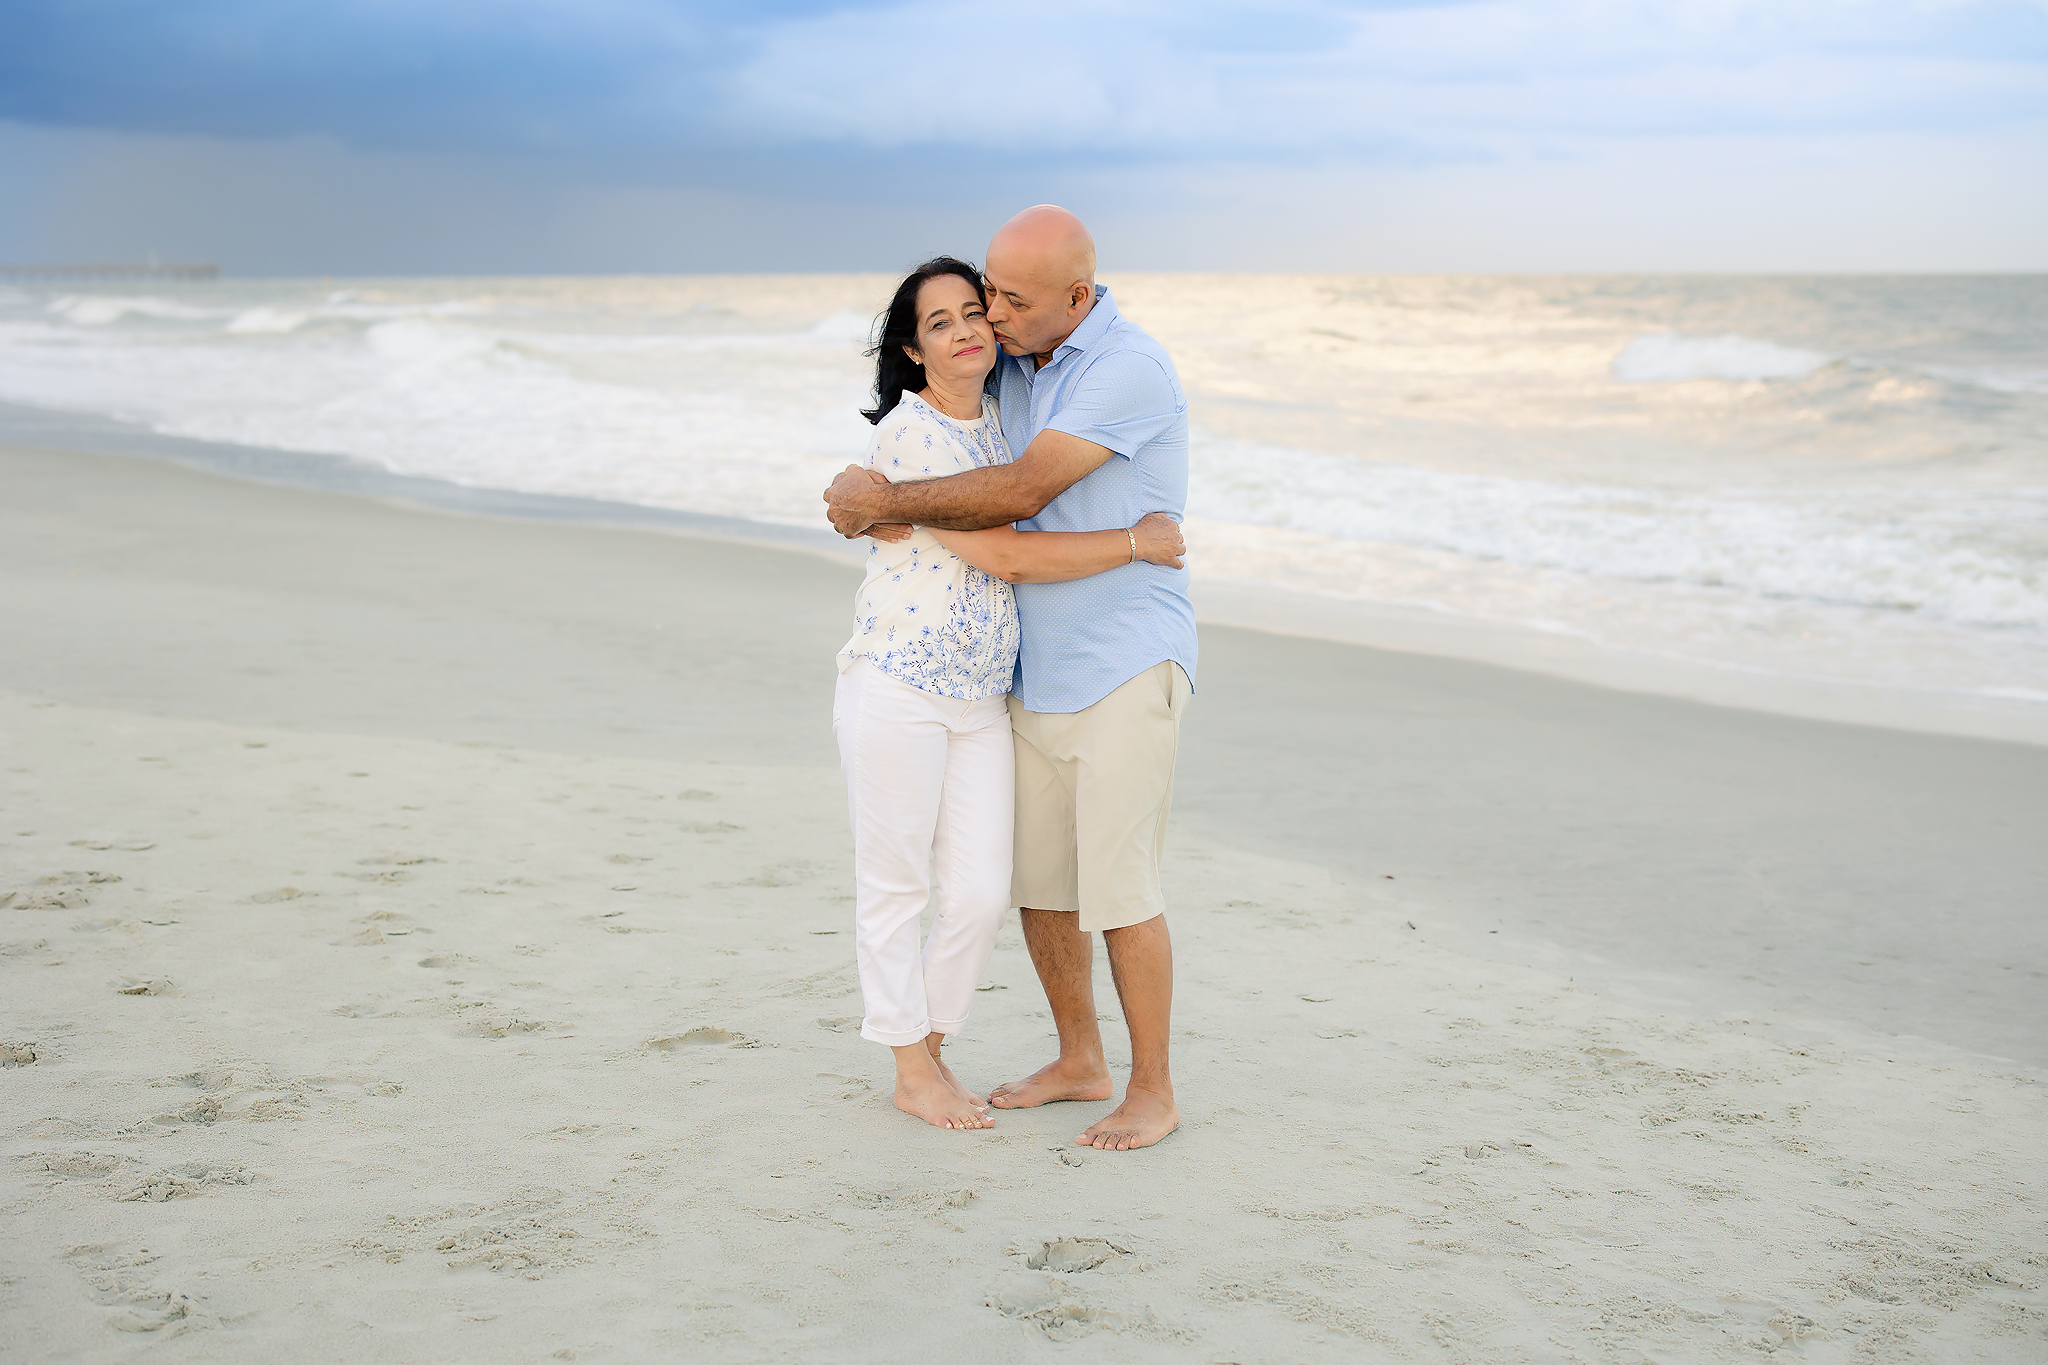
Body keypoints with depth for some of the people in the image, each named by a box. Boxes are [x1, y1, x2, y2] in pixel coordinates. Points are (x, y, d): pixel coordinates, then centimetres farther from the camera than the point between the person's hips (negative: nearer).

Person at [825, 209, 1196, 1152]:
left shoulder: (1131, 368, -19)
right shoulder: (1014, 366, 8)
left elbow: (1022, 491, -23)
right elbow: (989, 499, 12)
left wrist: (886, 503, -16)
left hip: (1128, 670, -8)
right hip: (1040, 674, 8)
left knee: (1116, 886, -8)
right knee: (1035, 879, 12)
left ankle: (1153, 1093, 7)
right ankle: (1079, 1062, 28)